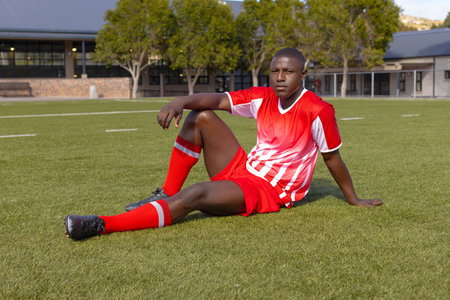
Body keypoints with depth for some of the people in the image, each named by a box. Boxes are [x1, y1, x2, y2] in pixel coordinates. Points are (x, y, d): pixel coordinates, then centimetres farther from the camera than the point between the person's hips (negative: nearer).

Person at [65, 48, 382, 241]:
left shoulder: (318, 111, -15)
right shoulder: (263, 97, 1)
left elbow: (332, 159, -5)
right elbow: (217, 99, -10)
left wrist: (354, 200, 4)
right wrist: (181, 101, -30)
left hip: (268, 192, -7)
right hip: (243, 170, 7)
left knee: (196, 195, -31)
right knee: (201, 117, -6)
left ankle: (102, 225, -36)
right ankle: (167, 193, -4)